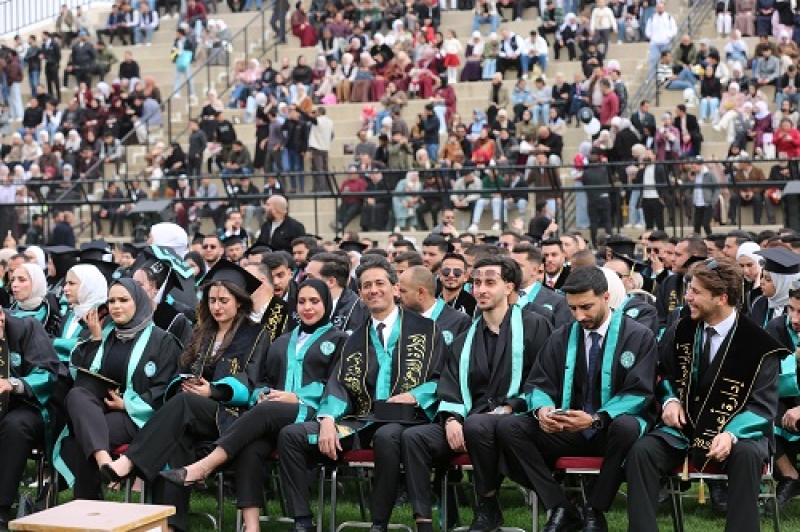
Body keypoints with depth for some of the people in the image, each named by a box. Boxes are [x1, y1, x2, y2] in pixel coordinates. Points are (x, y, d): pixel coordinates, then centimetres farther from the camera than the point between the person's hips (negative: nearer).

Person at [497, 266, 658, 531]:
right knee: (508, 427, -19)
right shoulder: (561, 338, 10)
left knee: (627, 427, -40)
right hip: (567, 429, 4)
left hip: (612, 428, -4)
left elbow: (638, 393, -10)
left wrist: (596, 419, -26)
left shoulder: (639, 337, -2)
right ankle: (561, 509, -14)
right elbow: (537, 385, 9)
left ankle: (595, 510, -19)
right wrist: (542, 409, -17)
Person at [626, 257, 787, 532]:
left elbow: (763, 404, -11)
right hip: (683, 428, 3)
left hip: (735, 430, -3)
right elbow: (664, 374, 19)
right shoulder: (681, 332, 2)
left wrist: (731, 434, -28)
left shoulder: (758, 344, -11)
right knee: (640, 452, -24)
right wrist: (670, 400, -3)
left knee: (746, 455, -37)